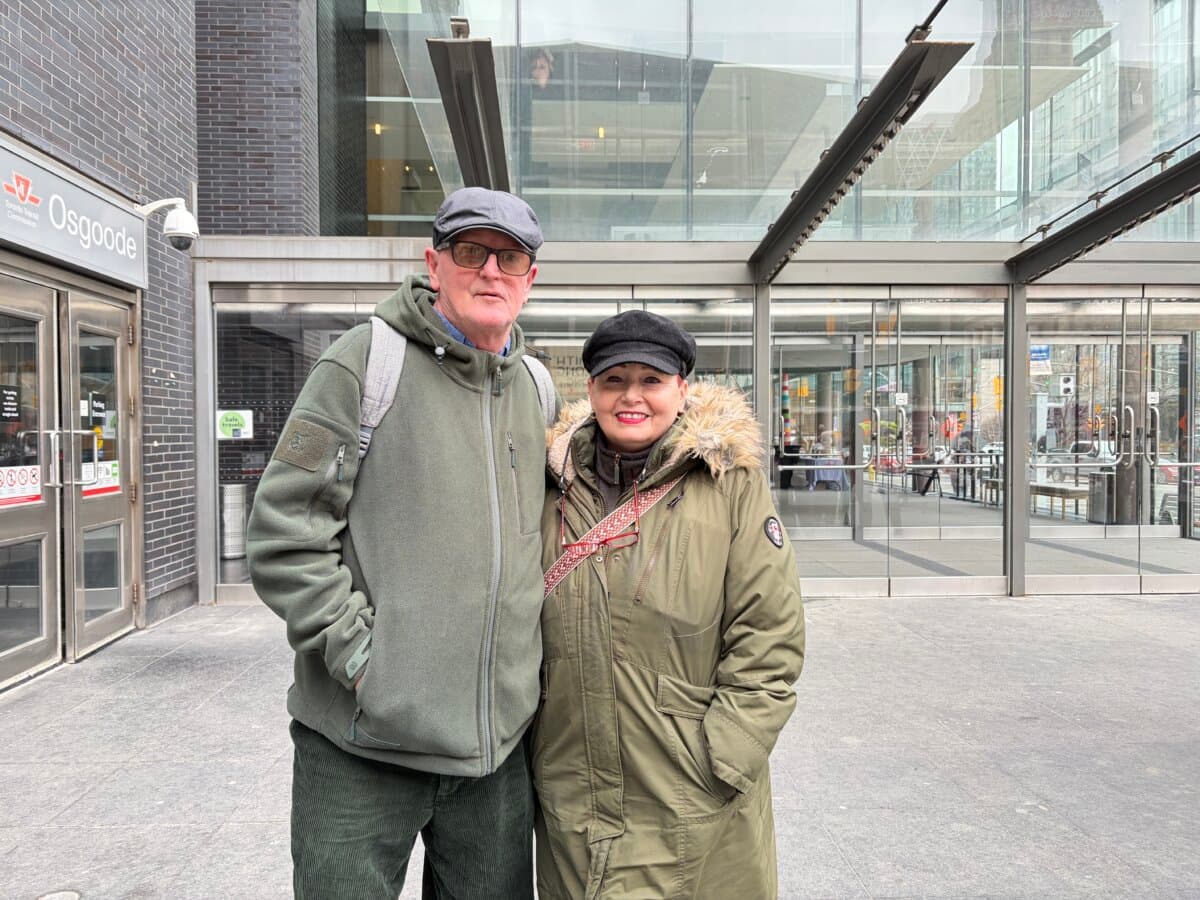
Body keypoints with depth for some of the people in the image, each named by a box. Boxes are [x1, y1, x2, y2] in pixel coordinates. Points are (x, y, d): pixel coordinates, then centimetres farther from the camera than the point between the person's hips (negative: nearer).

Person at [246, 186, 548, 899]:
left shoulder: (535, 385, 10)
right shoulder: (367, 360, -7)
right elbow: (284, 534, -10)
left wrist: (530, 672, 12)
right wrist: (360, 652, -14)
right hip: (365, 742, -5)